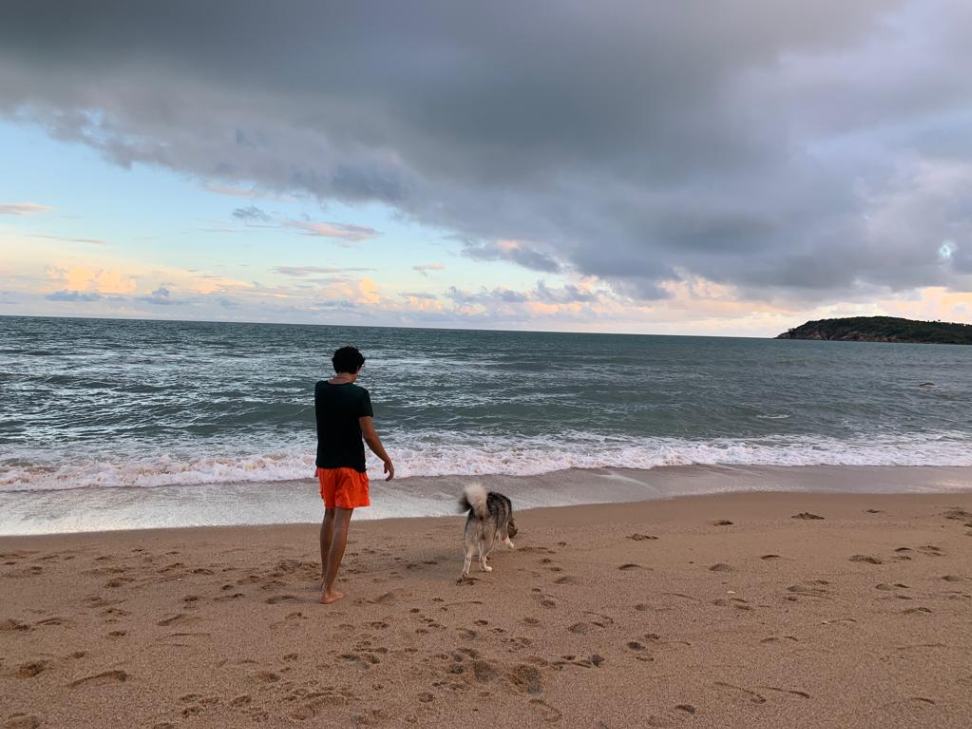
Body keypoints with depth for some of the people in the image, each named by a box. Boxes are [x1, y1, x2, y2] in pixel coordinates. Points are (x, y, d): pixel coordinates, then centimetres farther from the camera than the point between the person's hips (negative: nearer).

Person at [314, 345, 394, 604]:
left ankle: (325, 576, 32)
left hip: (325, 463, 6)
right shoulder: (359, 394, -15)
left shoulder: (320, 389, 1)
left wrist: (340, 375, 20)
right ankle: (328, 590, -2)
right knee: (341, 522, -2)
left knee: (329, 516, 22)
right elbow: (369, 435, -16)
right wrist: (387, 460, -5)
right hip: (350, 466, -6)